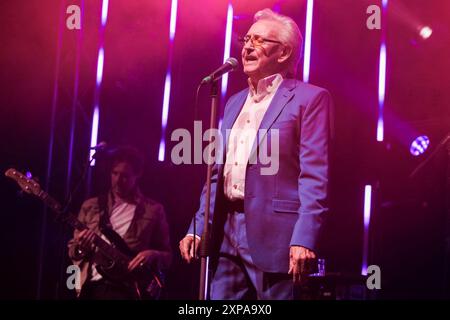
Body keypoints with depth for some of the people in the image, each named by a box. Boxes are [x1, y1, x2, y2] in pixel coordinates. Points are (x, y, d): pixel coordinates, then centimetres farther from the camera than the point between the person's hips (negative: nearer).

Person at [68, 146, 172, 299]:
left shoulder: (153, 210, 7)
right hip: (92, 285, 2)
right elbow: (72, 248, 16)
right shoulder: (91, 206, 13)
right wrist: (81, 249, -6)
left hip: (128, 288, -2)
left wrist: (152, 255, -11)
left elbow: (167, 255, 10)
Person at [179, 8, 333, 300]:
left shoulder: (310, 98, -3)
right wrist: (198, 228, 12)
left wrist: (305, 238, -20)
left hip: (274, 236, -7)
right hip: (226, 234, 7)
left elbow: (315, 176, -11)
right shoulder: (235, 103, 20)